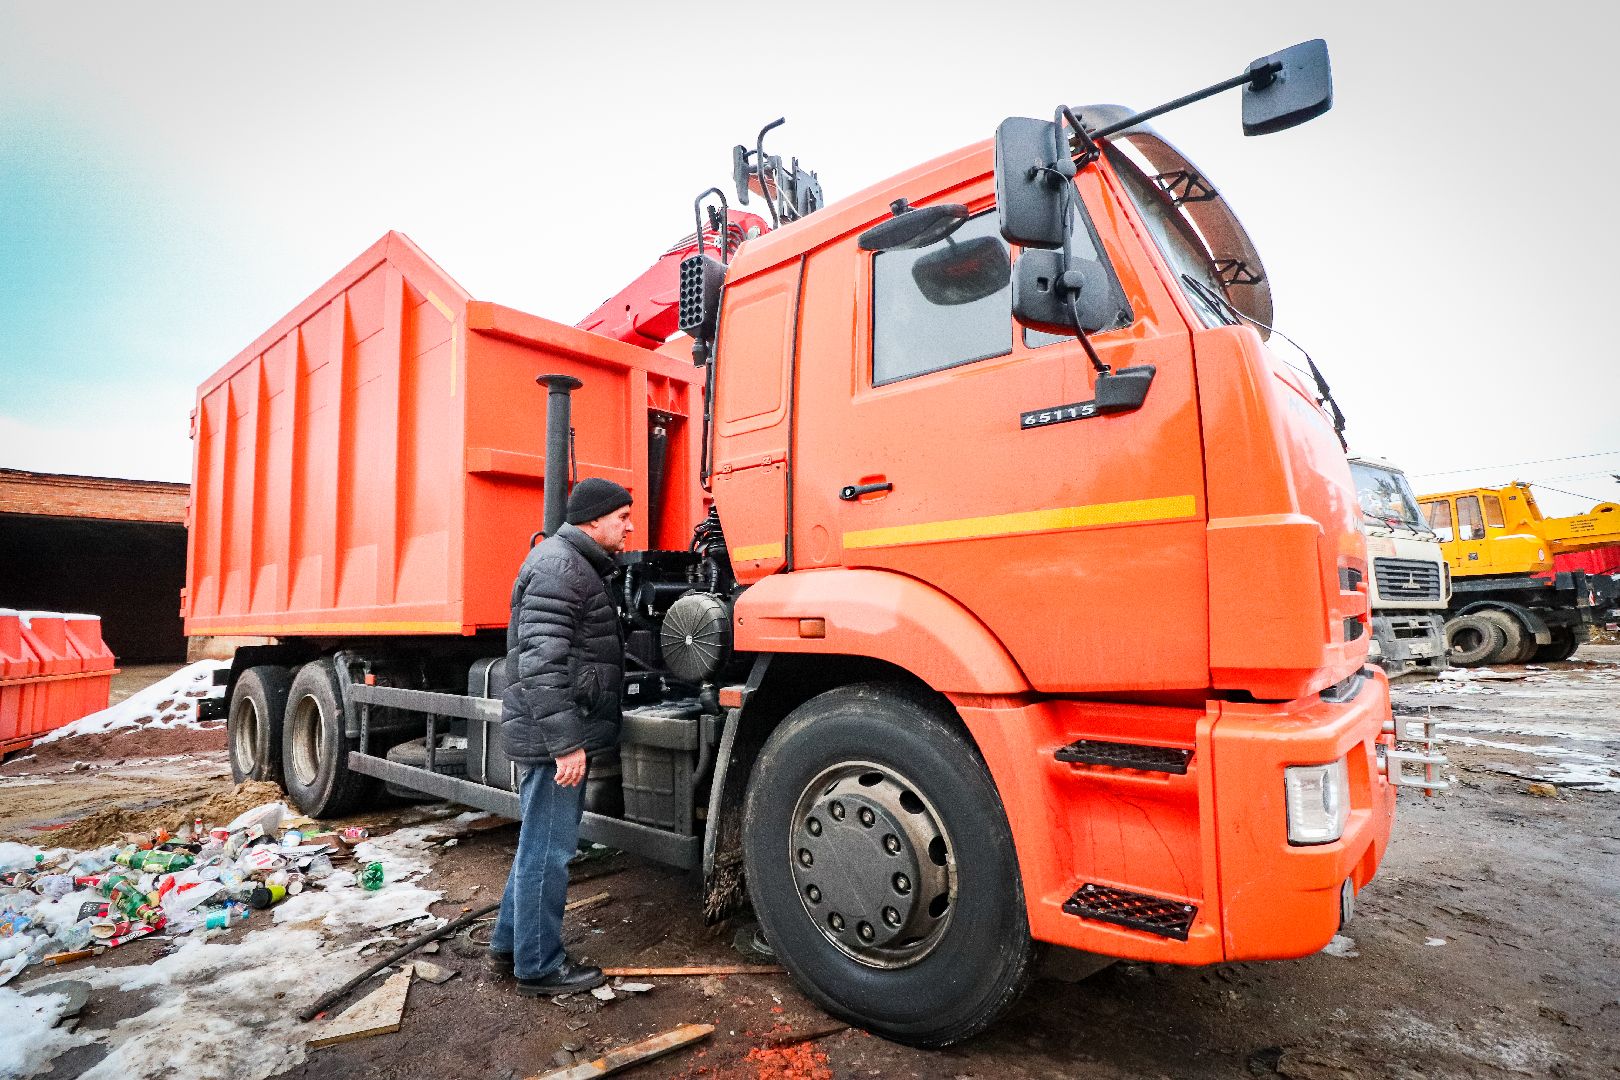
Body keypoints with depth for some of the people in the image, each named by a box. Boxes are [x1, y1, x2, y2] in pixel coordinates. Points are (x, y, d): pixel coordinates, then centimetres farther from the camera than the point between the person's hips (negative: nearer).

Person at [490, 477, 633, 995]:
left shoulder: (578, 564, 17)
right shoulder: (558, 567, -17)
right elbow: (543, 665, -25)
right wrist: (566, 744, -25)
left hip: (562, 733, 11)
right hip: (553, 736, -11)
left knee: (540, 844, 20)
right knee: (548, 850, 2)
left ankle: (510, 943, 35)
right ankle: (539, 967, 16)